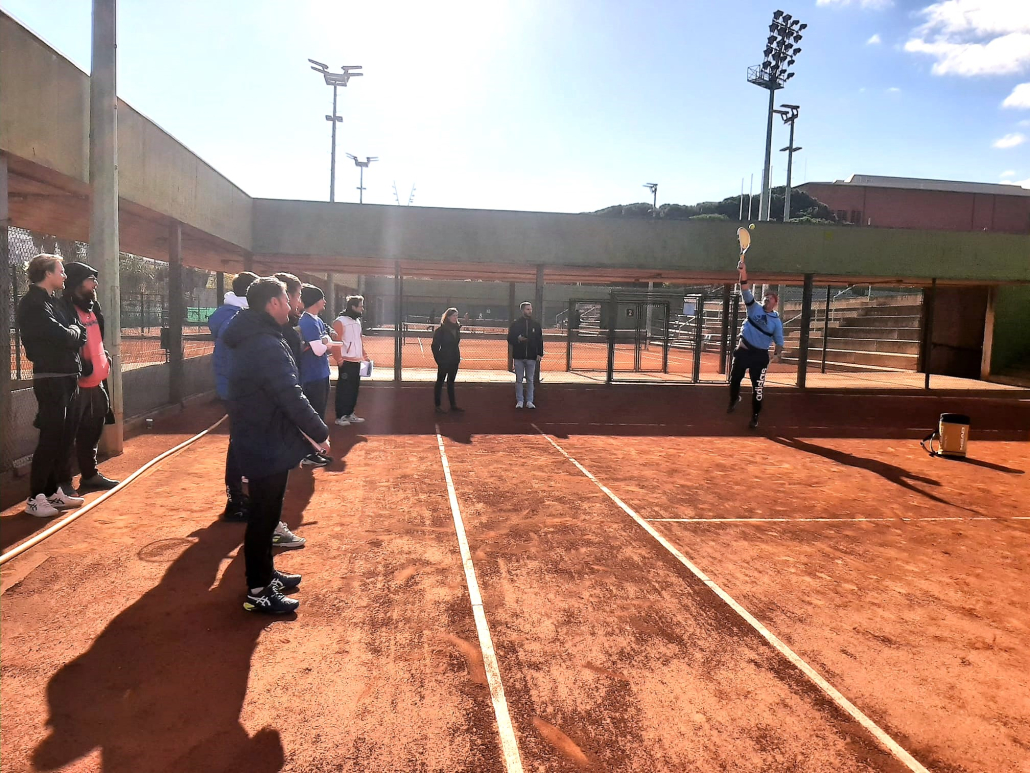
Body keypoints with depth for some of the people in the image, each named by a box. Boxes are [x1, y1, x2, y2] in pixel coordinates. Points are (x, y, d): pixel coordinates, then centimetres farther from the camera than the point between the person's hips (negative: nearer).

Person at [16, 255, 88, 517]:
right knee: (50, 438, -7)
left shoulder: (54, 302, 17)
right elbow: (63, 336, -20)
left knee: (65, 437, 13)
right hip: (50, 379, -9)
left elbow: (79, 334, 13)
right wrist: (74, 331, -1)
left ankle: (54, 491, 22)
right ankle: (35, 498, 2)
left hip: (67, 377, 9)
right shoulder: (33, 303, -13)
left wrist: (74, 333, -7)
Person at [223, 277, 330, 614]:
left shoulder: (254, 339, 10)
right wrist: (320, 432, -17)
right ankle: (258, 592, 13)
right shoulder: (266, 346, -23)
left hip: (259, 441, 10)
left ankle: (265, 574, 35)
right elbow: (291, 397, -27)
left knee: (265, 513, 20)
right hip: (267, 446, -10)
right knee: (264, 516, 1)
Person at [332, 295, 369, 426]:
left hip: (357, 361, 8)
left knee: (354, 388, 12)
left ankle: (350, 414, 21)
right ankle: (340, 416, 4)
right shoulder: (340, 321, -11)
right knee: (344, 389, -3)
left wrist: (364, 355, 17)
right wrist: (339, 359, -20)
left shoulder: (357, 321, 16)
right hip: (346, 361, -8)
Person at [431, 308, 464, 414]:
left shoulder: (457, 329, 5)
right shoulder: (441, 330, -13)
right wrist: (438, 359, -14)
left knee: (451, 382, 14)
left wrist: (458, 357, 8)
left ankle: (453, 405, 20)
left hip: (454, 360, 6)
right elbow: (435, 346, -11)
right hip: (444, 361, -6)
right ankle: (437, 405, 11)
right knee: (440, 382, 5)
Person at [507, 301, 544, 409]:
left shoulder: (536, 324, 6)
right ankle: (519, 401, 12)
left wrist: (540, 354, 0)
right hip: (519, 356, -1)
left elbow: (540, 340, 8)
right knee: (519, 380, 4)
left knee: (530, 380, 5)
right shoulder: (515, 324, 2)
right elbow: (510, 339, 2)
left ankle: (529, 401, 12)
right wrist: (518, 339, -18)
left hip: (531, 357, 1)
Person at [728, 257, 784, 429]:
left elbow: (779, 340, 3)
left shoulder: (776, 321, 2)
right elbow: (746, 292, -9)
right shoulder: (754, 308, 2)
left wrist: (778, 354, -17)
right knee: (734, 380, 9)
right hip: (743, 351, 1)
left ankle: (755, 416, 12)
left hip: (760, 355, -1)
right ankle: (734, 399, 40)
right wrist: (743, 273, -23)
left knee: (758, 388, -1)